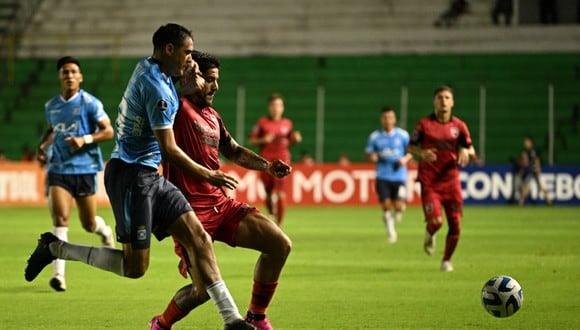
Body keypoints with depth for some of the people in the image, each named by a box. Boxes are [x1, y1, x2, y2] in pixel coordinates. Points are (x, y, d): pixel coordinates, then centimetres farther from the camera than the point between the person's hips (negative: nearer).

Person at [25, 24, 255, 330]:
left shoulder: (147, 69, 9)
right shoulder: (155, 86, -19)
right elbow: (168, 149, -17)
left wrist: (187, 88, 8)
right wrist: (208, 175, -6)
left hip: (150, 177, 10)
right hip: (131, 175, -10)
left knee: (198, 237, -1)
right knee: (135, 267, -7)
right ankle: (55, 248, 8)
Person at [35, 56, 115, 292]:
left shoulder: (89, 103, -6)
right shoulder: (51, 106, 8)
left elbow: (108, 131, -6)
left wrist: (85, 139, -21)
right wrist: (42, 146, 8)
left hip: (84, 168, -2)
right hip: (58, 168, 2)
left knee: (88, 224, 8)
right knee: (60, 218, -16)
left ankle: (104, 230, 47)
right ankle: (59, 274, -19)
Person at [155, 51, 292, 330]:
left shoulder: (213, 116, 18)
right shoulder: (179, 108, -8)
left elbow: (234, 151, 30)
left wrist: (267, 166, 16)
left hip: (220, 204, 8)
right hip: (191, 209, -8)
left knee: (280, 244, -2)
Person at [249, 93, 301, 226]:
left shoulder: (287, 123, 10)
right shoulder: (262, 123, 3)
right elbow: (252, 141, 5)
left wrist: (296, 139, -1)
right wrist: (264, 140, -12)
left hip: (282, 160, 0)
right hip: (266, 160, 0)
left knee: (280, 193, -12)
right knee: (269, 193, 2)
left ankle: (279, 224, -8)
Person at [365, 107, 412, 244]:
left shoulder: (403, 135, 1)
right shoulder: (374, 137, 2)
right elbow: (368, 154, 10)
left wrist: (405, 159, -11)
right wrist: (372, 157, -13)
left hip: (399, 176, -1)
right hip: (383, 177, 1)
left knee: (398, 206, -10)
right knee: (386, 206, -8)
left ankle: (399, 210, 29)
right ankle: (391, 232, 11)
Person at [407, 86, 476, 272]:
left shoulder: (459, 126, 4)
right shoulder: (424, 124, -1)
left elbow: (470, 150, 11)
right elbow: (410, 146, 7)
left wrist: (466, 152, -13)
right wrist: (422, 153, -14)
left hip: (451, 181, 2)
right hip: (429, 182, -2)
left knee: (455, 225, -3)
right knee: (436, 221, -18)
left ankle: (447, 260, 19)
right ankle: (430, 234, 20)